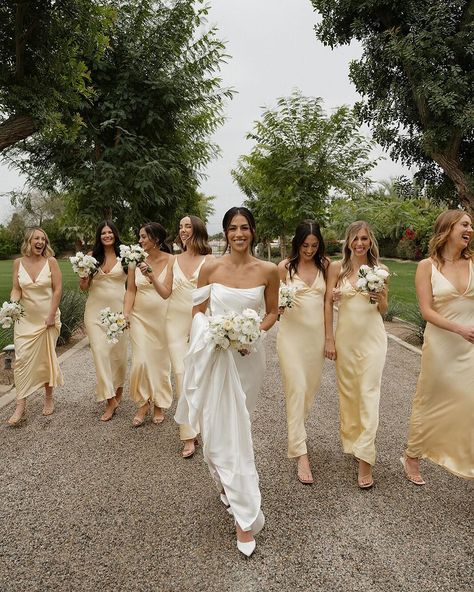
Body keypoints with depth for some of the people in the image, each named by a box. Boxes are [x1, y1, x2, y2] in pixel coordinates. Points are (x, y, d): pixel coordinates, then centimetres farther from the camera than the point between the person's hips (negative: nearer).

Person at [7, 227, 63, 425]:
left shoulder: (51, 261, -7)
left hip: (47, 318, -2)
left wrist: (52, 316, -11)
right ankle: (20, 406, 4)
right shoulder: (18, 262, 0)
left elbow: (57, 289, -8)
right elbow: (16, 289, 3)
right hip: (25, 319, 2)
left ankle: (49, 398, 26)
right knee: (22, 359, -3)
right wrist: (12, 305, -18)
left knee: (46, 358, 9)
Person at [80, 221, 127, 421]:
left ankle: (118, 391, 32)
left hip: (118, 309, -1)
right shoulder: (92, 256, 5)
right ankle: (110, 400, -2)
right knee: (100, 350, -7)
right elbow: (84, 287, 10)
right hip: (96, 309, 1)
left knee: (118, 351, 8)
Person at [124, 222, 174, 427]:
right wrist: (125, 315, -11)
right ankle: (142, 404, 20)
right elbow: (130, 291, 0)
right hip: (140, 316, 1)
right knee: (140, 361, -4)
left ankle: (159, 405, 29)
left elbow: (166, 293, -14)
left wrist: (152, 276, -29)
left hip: (162, 316, -1)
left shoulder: (170, 260, -10)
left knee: (160, 361, 10)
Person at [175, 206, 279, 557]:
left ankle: (230, 486, 38)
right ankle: (246, 516, 21)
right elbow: (198, 311, 5)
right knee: (221, 427, 2)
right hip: (215, 357, 0)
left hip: (249, 356, 1)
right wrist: (212, 332, -15)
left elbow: (273, 312, 6)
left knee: (237, 426, 14)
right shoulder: (210, 268, -3)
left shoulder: (268, 271, -4)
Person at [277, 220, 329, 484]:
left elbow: (328, 300, 4)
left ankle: (296, 430, 37)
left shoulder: (324, 265, 4)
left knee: (311, 387, 12)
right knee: (297, 388, -6)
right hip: (292, 334, -3)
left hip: (317, 334, 3)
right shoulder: (285, 267, -3)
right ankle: (301, 453, 0)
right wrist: (279, 307, -23)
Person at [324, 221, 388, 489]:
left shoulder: (379, 270, 1)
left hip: (373, 338, -1)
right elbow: (328, 303, 2)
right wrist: (329, 339, -5)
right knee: (347, 391, 12)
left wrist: (381, 296, -13)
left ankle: (365, 459, 2)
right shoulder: (337, 268, 0)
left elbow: (383, 310, 7)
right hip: (345, 337, 1)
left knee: (369, 394, -2)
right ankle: (351, 438, 33)